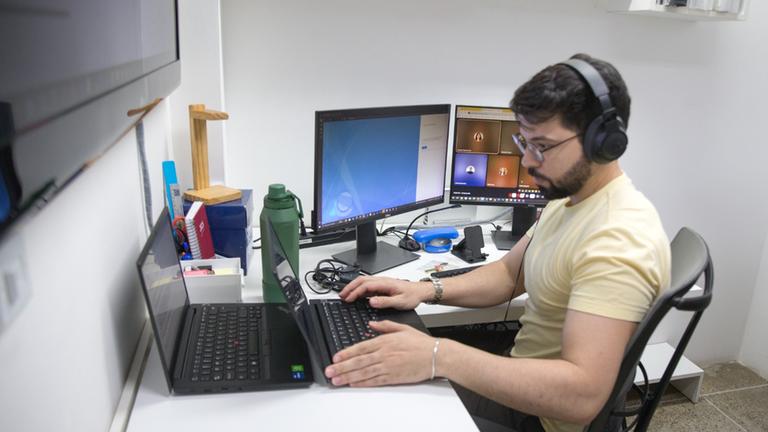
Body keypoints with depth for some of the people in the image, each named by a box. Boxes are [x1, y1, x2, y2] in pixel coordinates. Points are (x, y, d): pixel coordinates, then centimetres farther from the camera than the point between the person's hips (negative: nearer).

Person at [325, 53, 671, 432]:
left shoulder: (618, 242, -30)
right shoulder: (568, 197, 3)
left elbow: (582, 394, -36)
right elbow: (509, 274, 10)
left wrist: (439, 357, -39)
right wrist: (428, 290, -7)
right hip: (524, 382, 8)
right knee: (379, 390, 11)